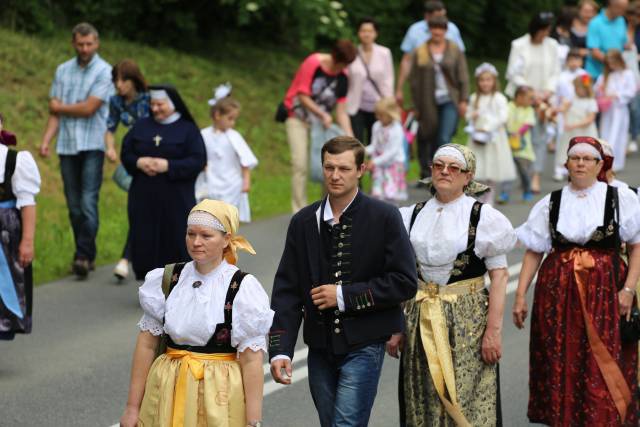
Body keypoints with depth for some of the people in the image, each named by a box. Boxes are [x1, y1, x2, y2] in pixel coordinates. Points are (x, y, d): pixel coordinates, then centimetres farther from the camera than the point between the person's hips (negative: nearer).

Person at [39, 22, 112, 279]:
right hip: (67, 146, 5)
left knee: (88, 203, -12)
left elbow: (89, 108, -11)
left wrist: (60, 106, 3)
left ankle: (84, 256, -12)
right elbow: (55, 112, 9)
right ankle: (86, 257, 15)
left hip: (92, 146, -5)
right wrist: (46, 141, -3)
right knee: (74, 205, 7)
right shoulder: (63, 71, 12)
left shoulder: (104, 72, -2)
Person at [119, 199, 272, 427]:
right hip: (168, 396, 3)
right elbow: (146, 344, 4)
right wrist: (132, 407, 2)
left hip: (220, 399, -3)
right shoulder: (167, 280, 2)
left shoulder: (242, 289, -9)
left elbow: (251, 361, -11)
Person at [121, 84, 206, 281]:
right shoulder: (141, 126, 12)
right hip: (144, 198, 3)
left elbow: (199, 161, -8)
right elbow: (125, 153, 11)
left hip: (176, 200, -3)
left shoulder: (188, 130, 0)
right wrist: (139, 162, -11)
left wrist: (168, 166, -18)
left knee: (176, 242, -2)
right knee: (145, 242, 1)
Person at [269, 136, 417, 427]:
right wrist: (280, 350, -7)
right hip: (321, 347, 4)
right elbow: (287, 290, 3)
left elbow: (404, 282, -9)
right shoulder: (303, 222, 5)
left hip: (363, 345, -4)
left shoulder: (384, 217, -5)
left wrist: (345, 296, -14)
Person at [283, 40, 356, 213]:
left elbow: (341, 111, -5)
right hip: (298, 118, -5)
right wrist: (323, 115, -23)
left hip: (321, 121, 5)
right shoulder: (312, 64, -19)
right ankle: (300, 210, -9)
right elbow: (302, 96, -18)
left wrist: (349, 137, -15)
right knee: (300, 164, -13)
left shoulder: (342, 77, -5)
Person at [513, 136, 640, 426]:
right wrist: (520, 295, 3)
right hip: (557, 293, 2)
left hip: (605, 292, -2)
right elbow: (534, 252, 9)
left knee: (604, 368, -7)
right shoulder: (551, 203, 9)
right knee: (560, 365, 3)